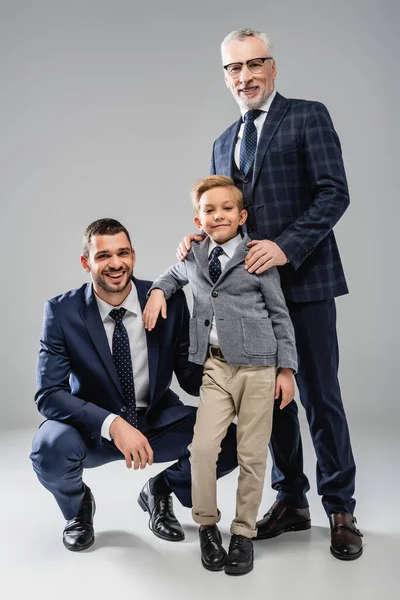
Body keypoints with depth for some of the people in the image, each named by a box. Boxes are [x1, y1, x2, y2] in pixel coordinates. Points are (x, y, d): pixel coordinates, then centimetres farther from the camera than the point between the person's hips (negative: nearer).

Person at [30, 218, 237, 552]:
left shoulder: (170, 301, -11)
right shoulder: (62, 311, -14)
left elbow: (191, 376, -6)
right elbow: (49, 394, -19)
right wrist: (112, 424, -34)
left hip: (158, 421, 2)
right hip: (94, 426, -1)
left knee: (232, 441, -21)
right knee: (50, 450, -34)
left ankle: (161, 490, 11)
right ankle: (79, 506, 6)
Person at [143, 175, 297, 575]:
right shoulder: (195, 258, 9)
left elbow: (280, 315, 2)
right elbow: (175, 274, 33)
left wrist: (286, 369, -1)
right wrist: (157, 291, 11)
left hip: (257, 366, -2)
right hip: (215, 366, 3)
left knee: (252, 455, 4)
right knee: (202, 446, -8)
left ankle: (243, 532, 20)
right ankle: (207, 524, 14)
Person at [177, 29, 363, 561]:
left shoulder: (308, 117, 0)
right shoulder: (223, 144, 19)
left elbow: (334, 193, -9)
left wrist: (287, 247, -20)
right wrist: (200, 238, 0)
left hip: (303, 280, -6)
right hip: (251, 285, 6)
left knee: (320, 397, 0)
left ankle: (340, 509, 15)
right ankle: (291, 501, 25)